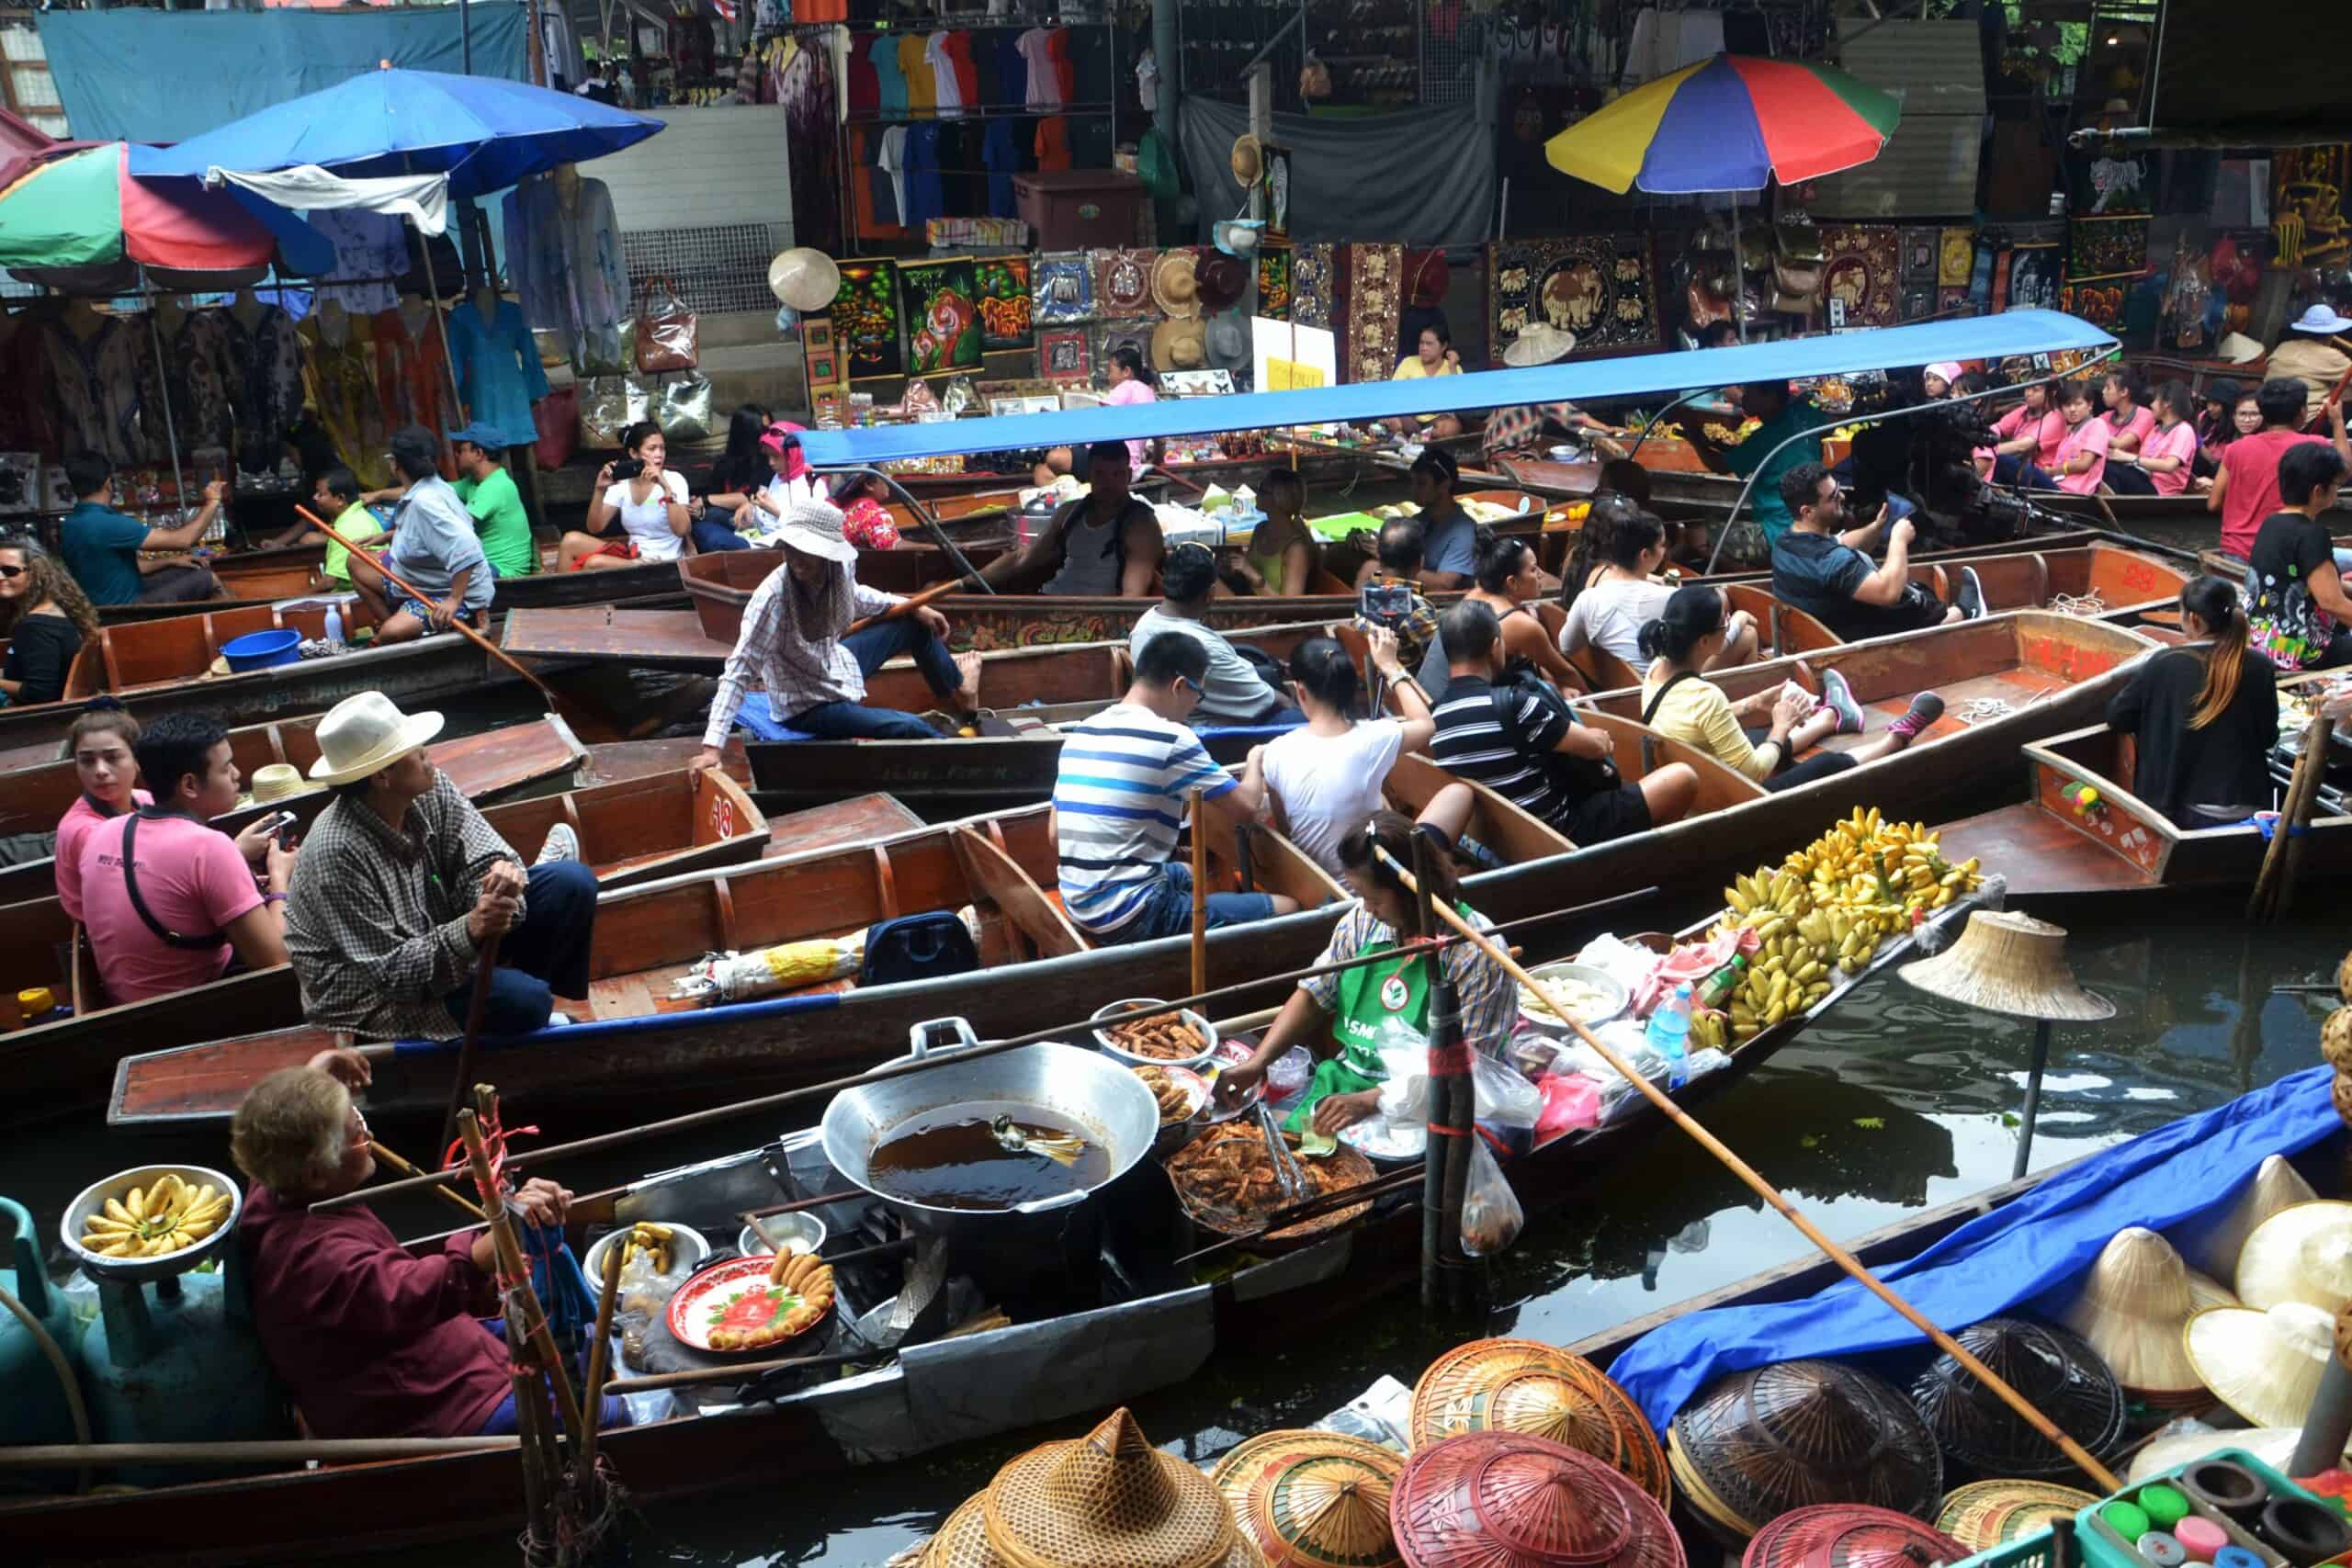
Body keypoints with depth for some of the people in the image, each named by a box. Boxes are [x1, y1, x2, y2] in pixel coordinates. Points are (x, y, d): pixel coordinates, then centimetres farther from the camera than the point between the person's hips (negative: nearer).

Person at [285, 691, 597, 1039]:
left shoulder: (432, 791, -12)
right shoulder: (338, 852, -31)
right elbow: (389, 973, -28)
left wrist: (500, 877, -34)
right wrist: (470, 930, -42)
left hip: (439, 935, 7)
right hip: (373, 998, -7)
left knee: (573, 881, -5)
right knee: (518, 999, -31)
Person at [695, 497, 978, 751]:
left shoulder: (841, 567, -16)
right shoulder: (773, 597, -35)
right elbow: (740, 669, -36)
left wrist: (914, 607, 10)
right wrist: (712, 747, -42)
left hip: (835, 664, 7)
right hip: (805, 707, -7)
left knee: (916, 624, 15)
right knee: (910, 728, -20)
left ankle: (957, 692, 43)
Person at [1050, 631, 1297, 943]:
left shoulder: (1079, 733, 8)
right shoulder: (1170, 738, -14)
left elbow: (1056, 838, 12)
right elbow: (1244, 808, -6)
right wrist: (1256, 762, 15)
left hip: (1079, 907, 9)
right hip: (1132, 918, -9)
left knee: (1191, 873, 35)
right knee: (1288, 909, -3)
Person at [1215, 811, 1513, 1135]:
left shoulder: (1477, 954, -15)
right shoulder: (1362, 920, 2)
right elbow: (1313, 996, 11)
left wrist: (1369, 1101, -24)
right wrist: (1257, 1063, -2)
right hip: (1346, 1079, 6)